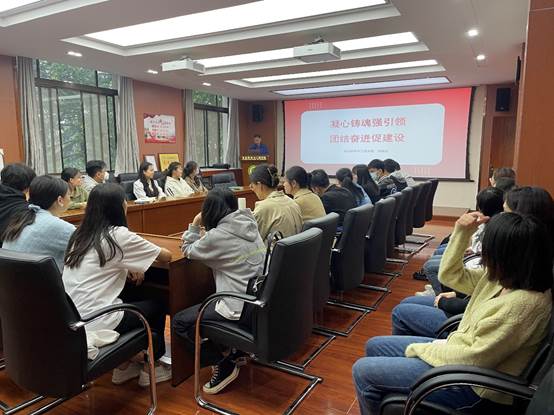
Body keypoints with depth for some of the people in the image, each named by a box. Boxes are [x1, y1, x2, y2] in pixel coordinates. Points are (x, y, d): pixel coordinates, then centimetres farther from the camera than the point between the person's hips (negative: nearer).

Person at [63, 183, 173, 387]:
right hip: (95, 324, -7)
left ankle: (124, 366, 30)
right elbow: (166, 256, -5)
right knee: (157, 306, 14)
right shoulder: (118, 235, -15)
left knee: (135, 297, 24)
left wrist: (126, 268, 10)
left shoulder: (81, 234, 6)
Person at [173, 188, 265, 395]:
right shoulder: (249, 225, 5)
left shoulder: (218, 236, -17)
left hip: (239, 307, -8)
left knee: (179, 322, 5)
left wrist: (195, 224, 8)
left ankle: (223, 365, 7)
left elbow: (188, 250, 2)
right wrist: (204, 235, 15)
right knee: (203, 306, 31)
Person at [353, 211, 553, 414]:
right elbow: (450, 275, 7)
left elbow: (475, 358, -25)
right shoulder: (503, 277, -3)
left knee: (363, 371, -8)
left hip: (472, 386, -9)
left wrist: (420, 349, -12)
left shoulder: (524, 304, -29)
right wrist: (462, 233, -6)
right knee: (374, 346, 12)